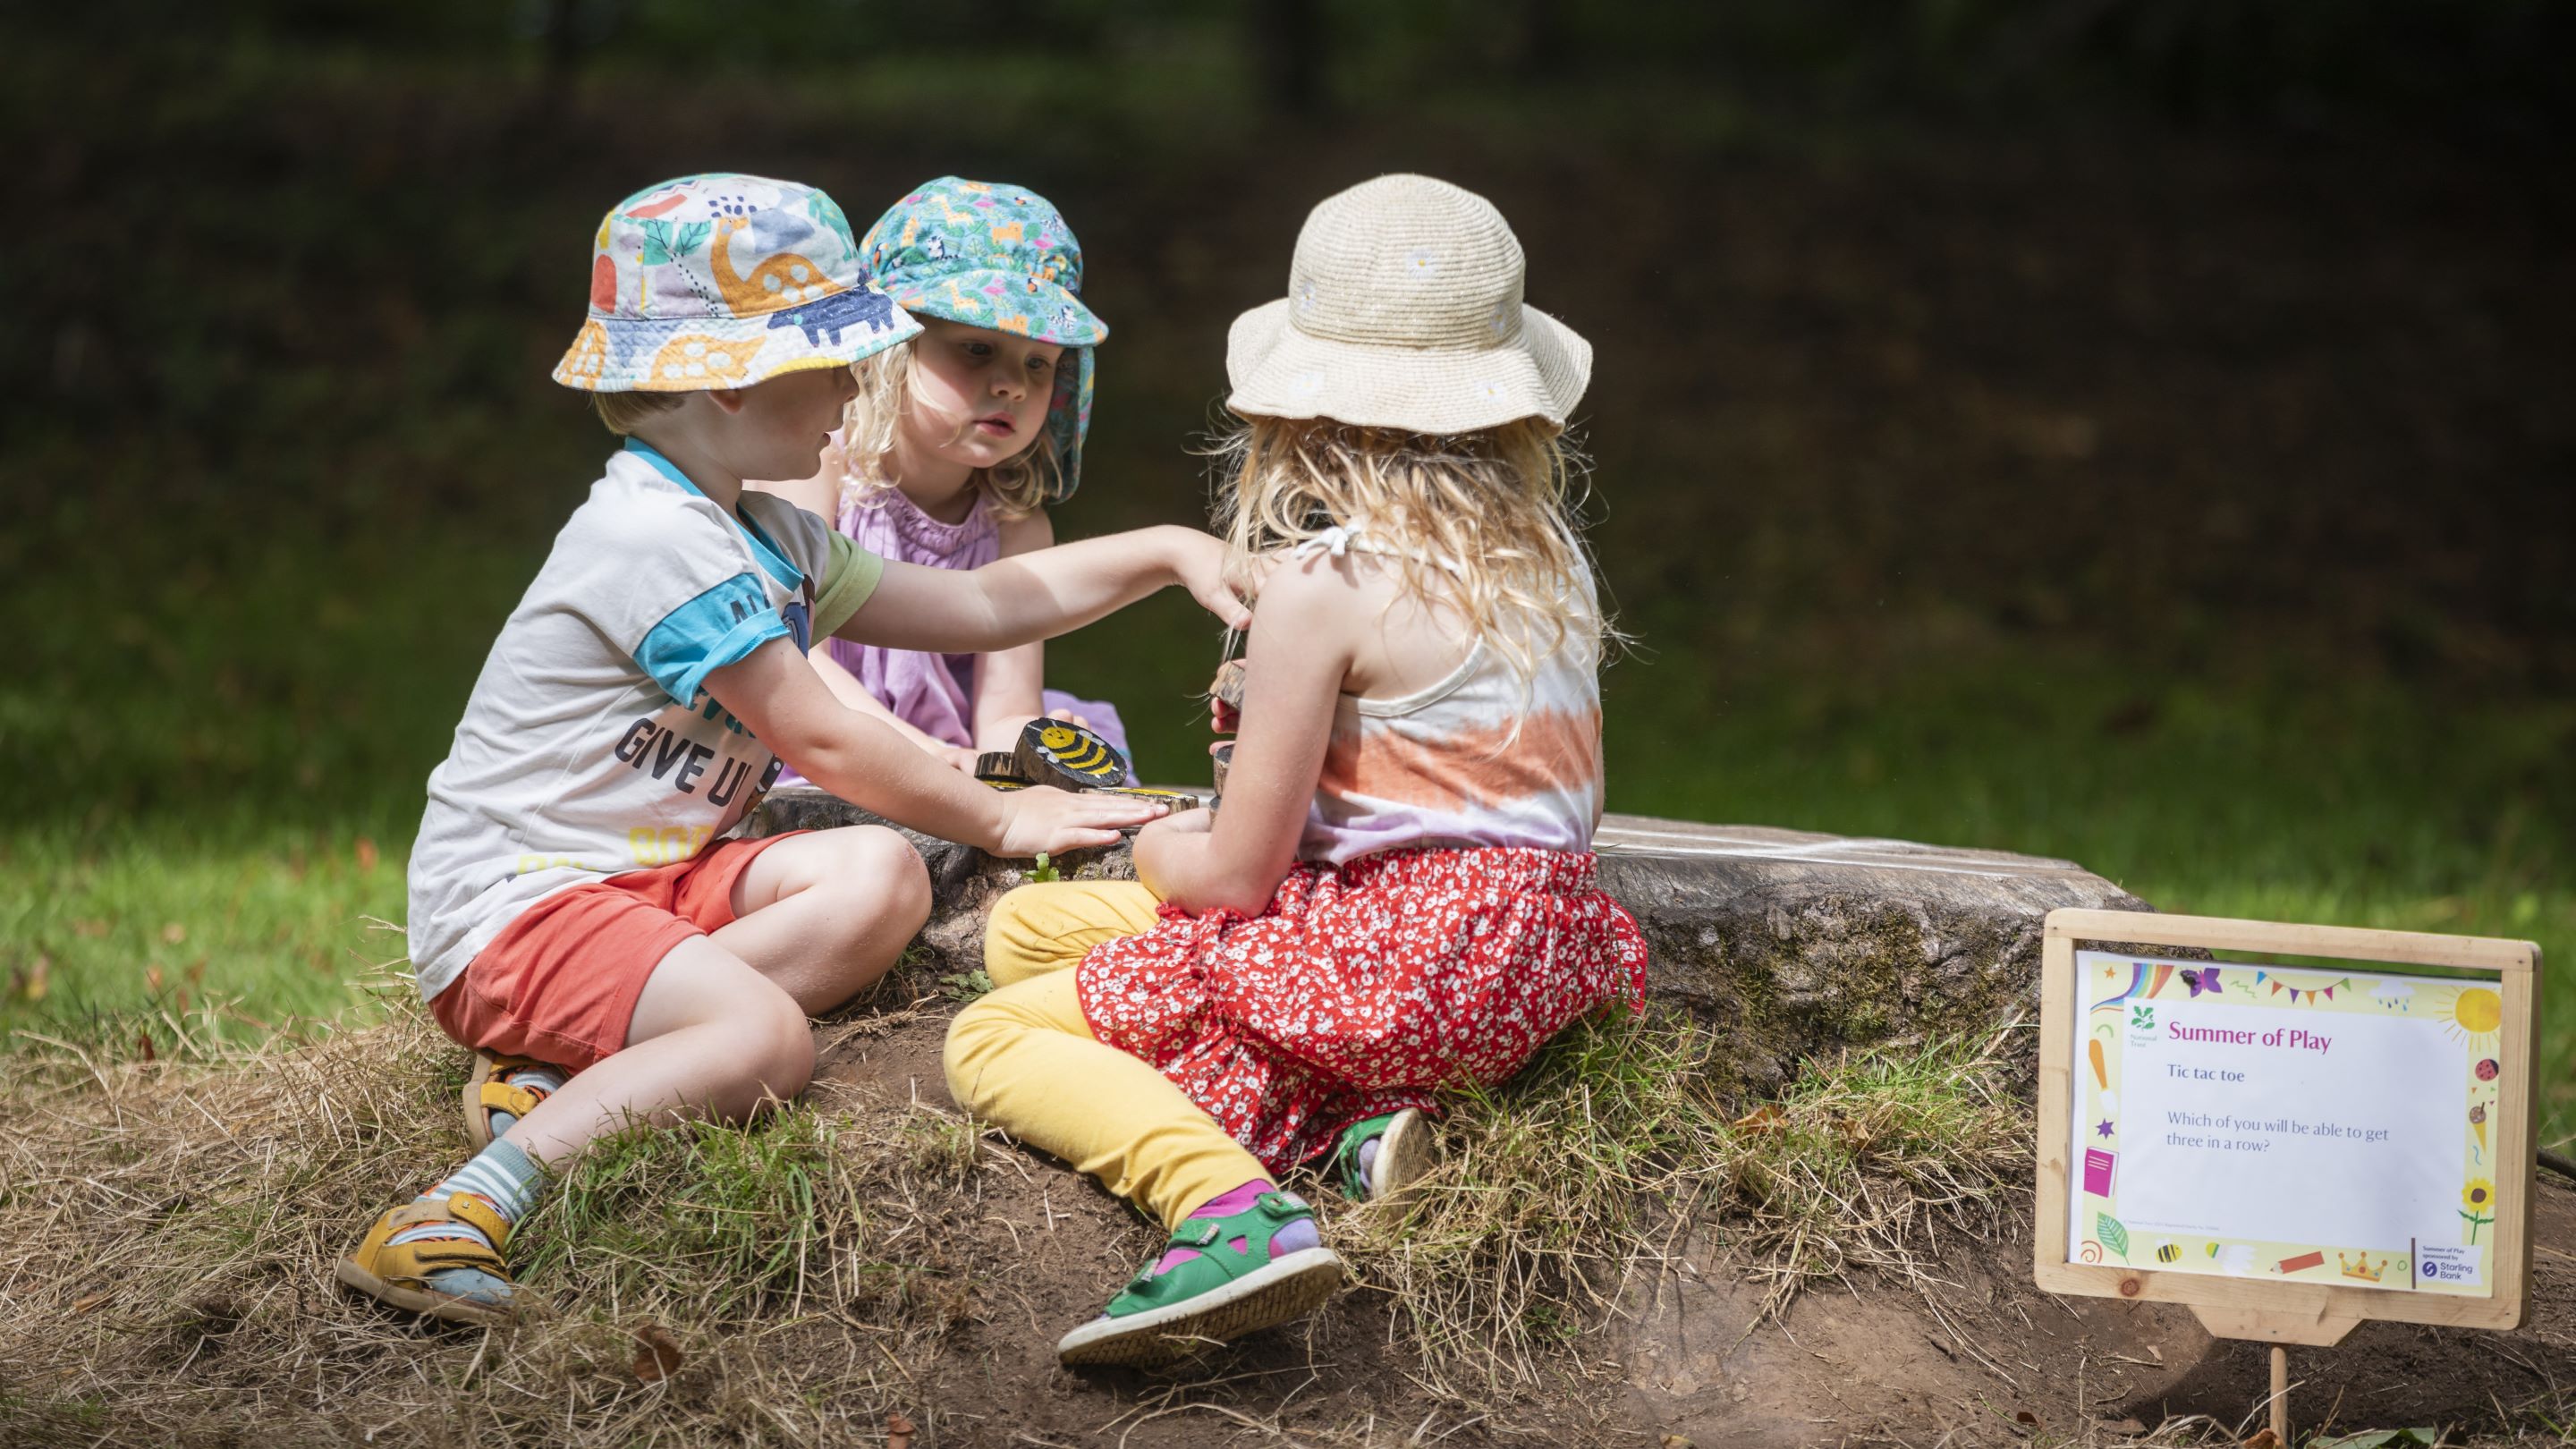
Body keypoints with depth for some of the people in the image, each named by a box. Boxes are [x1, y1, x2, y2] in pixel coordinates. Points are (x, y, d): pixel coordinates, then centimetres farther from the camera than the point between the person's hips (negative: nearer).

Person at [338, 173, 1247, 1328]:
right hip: (516, 902, -10)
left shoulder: (765, 540, 16)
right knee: (766, 1039, -32)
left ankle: (564, 1072, -19)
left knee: (878, 880, -13)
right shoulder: (659, 539, -16)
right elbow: (819, 741, -13)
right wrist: (996, 820, -2)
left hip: (661, 877, 10)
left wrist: (1163, 552, 14)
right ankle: (461, 1216, -37)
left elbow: (977, 607, 22)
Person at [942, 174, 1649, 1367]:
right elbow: (1567, 801, 16)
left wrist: (1161, 852, 13)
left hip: (1387, 956, -8)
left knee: (991, 1040, -1)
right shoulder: (1550, 560, 6)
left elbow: (1236, 873, -13)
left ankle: (1230, 1207, -29)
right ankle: (1366, 1114, -2)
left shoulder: (1321, 588, -15)